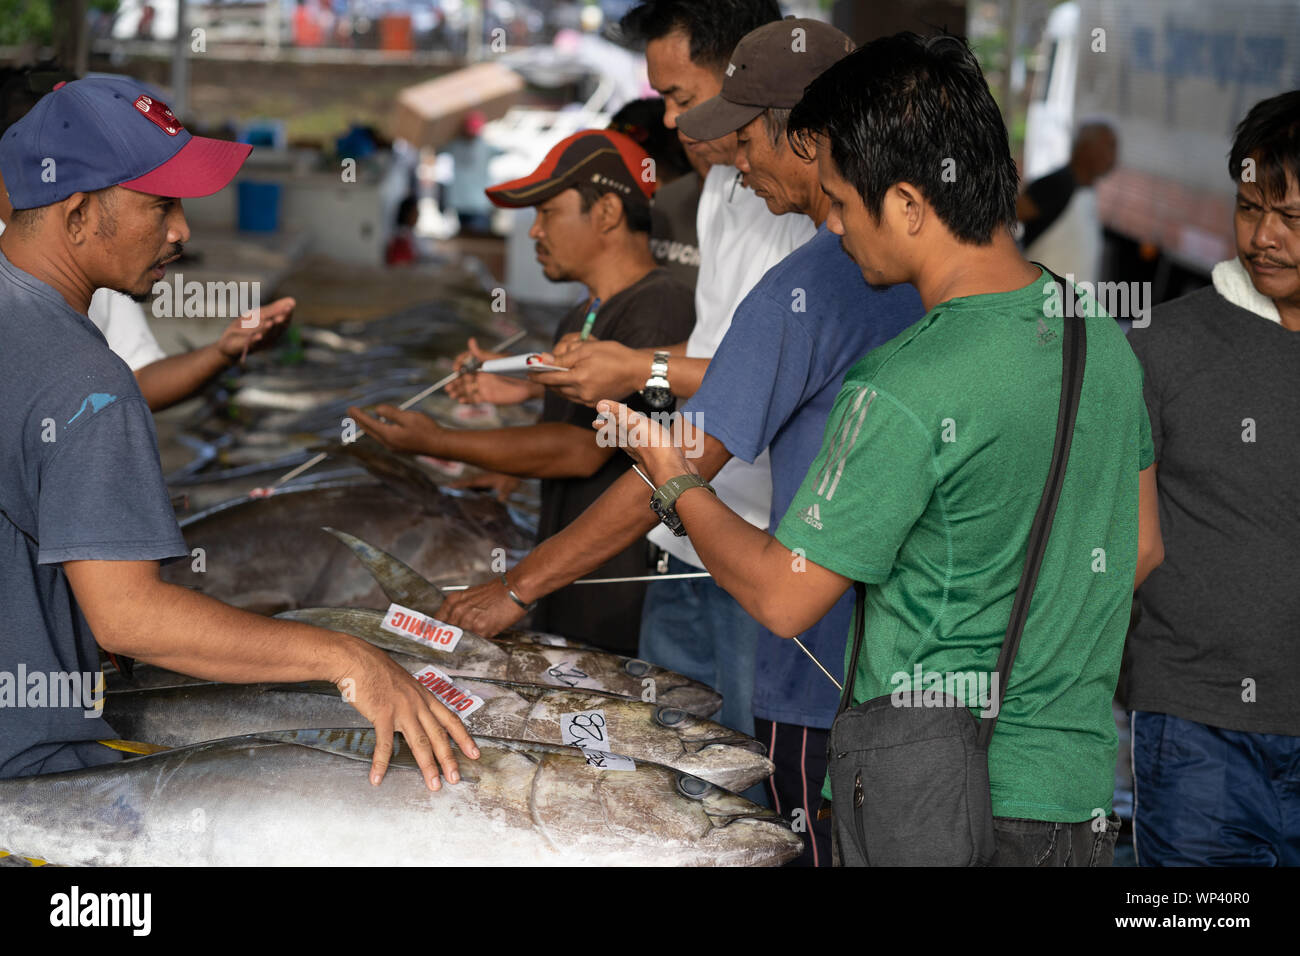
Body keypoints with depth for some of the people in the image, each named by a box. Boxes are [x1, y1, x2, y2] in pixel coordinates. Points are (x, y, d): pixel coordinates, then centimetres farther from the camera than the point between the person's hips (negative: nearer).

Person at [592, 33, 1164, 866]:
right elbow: (1139, 547, 12)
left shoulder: (906, 395, -24)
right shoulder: (1102, 335, 1)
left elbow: (783, 597, -14)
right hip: (1083, 788, 7)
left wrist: (675, 478, 2)